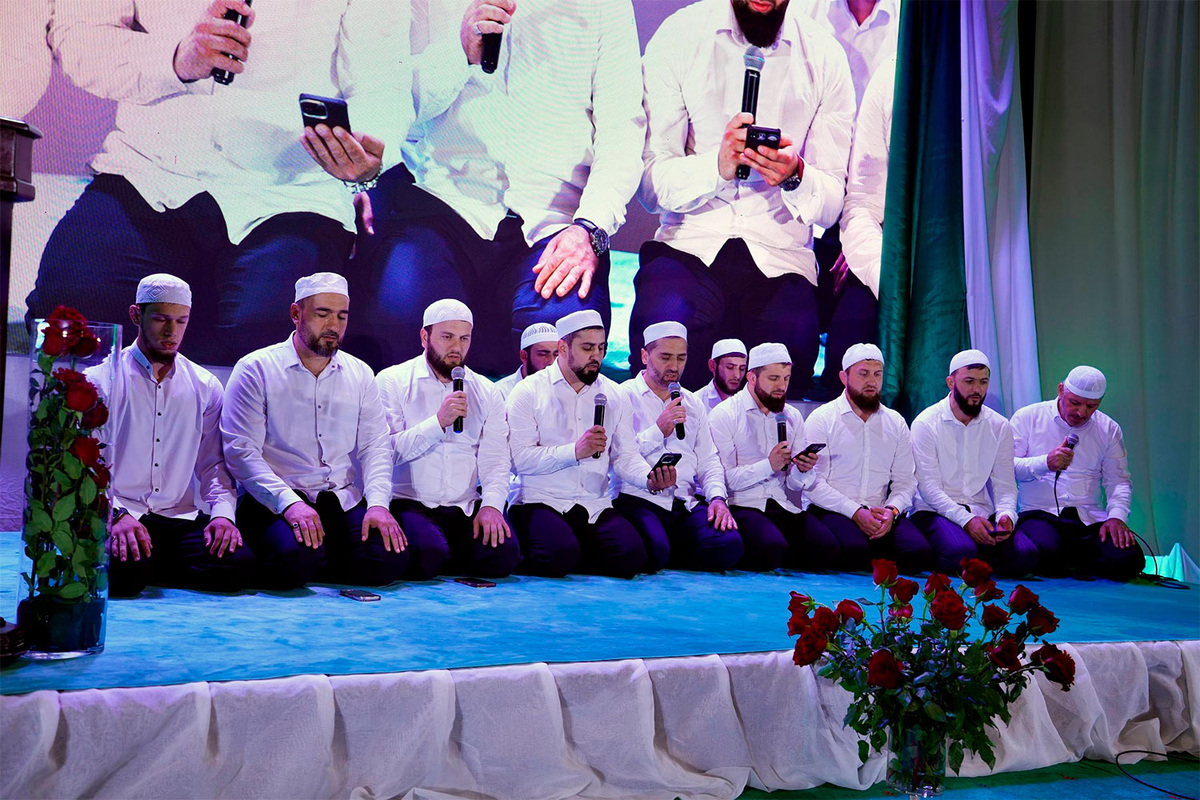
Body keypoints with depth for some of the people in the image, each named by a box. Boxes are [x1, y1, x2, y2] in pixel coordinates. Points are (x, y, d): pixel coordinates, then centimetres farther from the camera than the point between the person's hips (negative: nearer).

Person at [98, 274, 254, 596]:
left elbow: (214, 464, 14)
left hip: (183, 519, 4)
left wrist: (222, 512, -7)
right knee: (124, 570, -36)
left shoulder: (206, 388, 15)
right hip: (117, 516, -3)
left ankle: (146, 568, -1)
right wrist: (116, 517, -21)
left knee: (239, 564, -25)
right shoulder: (100, 381, 5)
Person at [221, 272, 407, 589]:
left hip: (345, 500, 4)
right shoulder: (255, 370, 0)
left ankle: (314, 566, 4)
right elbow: (241, 451, -8)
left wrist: (378, 503, -10)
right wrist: (290, 503, -22)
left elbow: (376, 445, 9)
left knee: (389, 558, -22)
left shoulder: (360, 374, 14)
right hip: (274, 501, -4)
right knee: (294, 559, -35)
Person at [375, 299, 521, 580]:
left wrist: (491, 504, -13)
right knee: (428, 555, -33)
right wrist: (438, 422, -20)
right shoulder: (392, 381, 1)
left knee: (504, 553, -22)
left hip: (466, 508, 4)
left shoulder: (486, 392, 13)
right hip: (410, 503, -4)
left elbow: (496, 460, 5)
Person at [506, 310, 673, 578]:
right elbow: (519, 459, -12)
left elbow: (626, 455, 9)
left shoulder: (615, 396, 14)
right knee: (560, 554, -32)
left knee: (631, 555, -23)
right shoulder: (529, 392, -1)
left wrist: (650, 478, -13)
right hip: (541, 502, -3)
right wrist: (575, 451, -21)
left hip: (596, 505, 4)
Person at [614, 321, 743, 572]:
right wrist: (658, 431, -15)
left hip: (687, 502, 6)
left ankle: (666, 562, 1)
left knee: (729, 546, -22)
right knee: (655, 550, -36)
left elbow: (708, 460, 18)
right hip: (639, 499, -5)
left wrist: (717, 497, 0)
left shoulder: (693, 403, 21)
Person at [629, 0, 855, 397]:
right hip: (690, 242, -1)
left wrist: (795, 175, -17)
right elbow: (651, 184, -3)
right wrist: (718, 165, -23)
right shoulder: (678, 37, 2)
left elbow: (831, 203, 6)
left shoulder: (824, 56, 6)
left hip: (781, 259, 1)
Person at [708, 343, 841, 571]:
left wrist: (803, 470, -10)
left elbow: (795, 484, 12)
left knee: (828, 548, -22)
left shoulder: (792, 417, 15)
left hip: (783, 506, 5)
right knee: (772, 548, -34)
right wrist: (768, 465, -20)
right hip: (741, 506, -5)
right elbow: (724, 479, -12)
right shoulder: (724, 415, -3)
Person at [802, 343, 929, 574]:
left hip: (882, 514, 4)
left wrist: (892, 510, -10)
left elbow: (905, 480, 12)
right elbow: (813, 482, -7)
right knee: (856, 550, -36)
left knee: (919, 552, -25)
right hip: (832, 511, -4)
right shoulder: (821, 420, 2)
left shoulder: (896, 423, 16)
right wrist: (855, 512, -17)